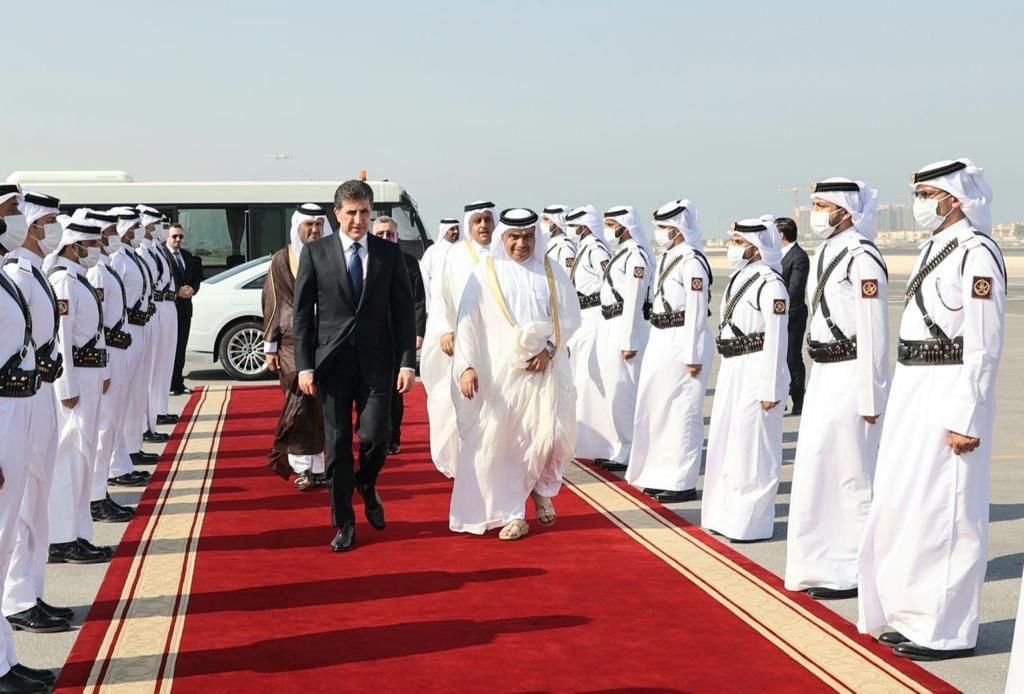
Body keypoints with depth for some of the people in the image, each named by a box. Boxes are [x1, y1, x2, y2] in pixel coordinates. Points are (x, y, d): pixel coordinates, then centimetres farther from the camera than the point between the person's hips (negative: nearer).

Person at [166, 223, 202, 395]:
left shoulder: (188, 256, 15)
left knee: (181, 347, 10)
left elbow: (196, 278, 17)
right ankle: (167, 384, 0)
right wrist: (177, 291, -19)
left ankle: (178, 383, 15)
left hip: (185, 306, 7)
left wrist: (193, 289, -3)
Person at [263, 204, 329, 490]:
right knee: (301, 401, -8)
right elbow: (273, 305, 3)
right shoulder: (282, 260, 2)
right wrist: (270, 347, 1)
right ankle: (303, 467, -1)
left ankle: (320, 466, 11)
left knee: (324, 405, 2)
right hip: (293, 344, -2)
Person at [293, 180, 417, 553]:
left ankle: (367, 485, 27)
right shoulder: (315, 252, 1)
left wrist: (408, 362, -3)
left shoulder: (389, 253, 4)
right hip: (332, 361, 0)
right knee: (338, 443, 4)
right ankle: (344, 523, 15)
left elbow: (403, 310, 5)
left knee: (374, 436, -7)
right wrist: (304, 366, -5)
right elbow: (302, 313, 2)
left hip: (375, 361, 0)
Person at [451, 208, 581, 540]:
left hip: (543, 368, 1)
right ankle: (511, 514, 10)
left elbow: (570, 317, 8)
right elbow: (468, 322, -4)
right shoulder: (485, 273, 1)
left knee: (547, 435, -8)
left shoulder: (552, 272, 8)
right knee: (501, 441, -1)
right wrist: (467, 365, -14)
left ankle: (542, 487, 23)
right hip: (499, 371, -1)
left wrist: (550, 348, -7)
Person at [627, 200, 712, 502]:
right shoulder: (666, 258, 12)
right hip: (661, 341, 10)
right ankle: (662, 475, 26)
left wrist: (693, 356, -17)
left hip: (683, 342, -10)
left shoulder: (692, 261, -15)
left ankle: (682, 482, 7)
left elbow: (697, 312, -17)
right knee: (658, 408, 15)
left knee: (681, 412, -2)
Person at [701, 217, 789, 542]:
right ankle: (726, 516, 28)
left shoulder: (769, 283, -16)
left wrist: (771, 389, -18)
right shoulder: (738, 277, 11)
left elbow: (776, 340, -18)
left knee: (751, 449, -2)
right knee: (725, 445, 16)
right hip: (731, 370, 10)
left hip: (756, 373, -9)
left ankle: (752, 523, 8)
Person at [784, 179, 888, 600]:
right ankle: (824, 565, 26)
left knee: (850, 474, -2)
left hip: (850, 379, -10)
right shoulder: (825, 254, 13)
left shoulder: (862, 259, -15)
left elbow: (873, 333, -18)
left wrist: (869, 398, -17)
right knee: (816, 470, 14)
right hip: (823, 376, 10)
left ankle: (851, 573, 8)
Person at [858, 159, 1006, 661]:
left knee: (940, 511, -3)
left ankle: (947, 631, 8)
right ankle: (913, 616, 27)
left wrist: (964, 418, -20)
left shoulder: (976, 254, -14)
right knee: (902, 505, 14)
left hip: (951, 395, -10)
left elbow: (984, 346, -17)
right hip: (913, 390, 10)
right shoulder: (934, 247, 14)